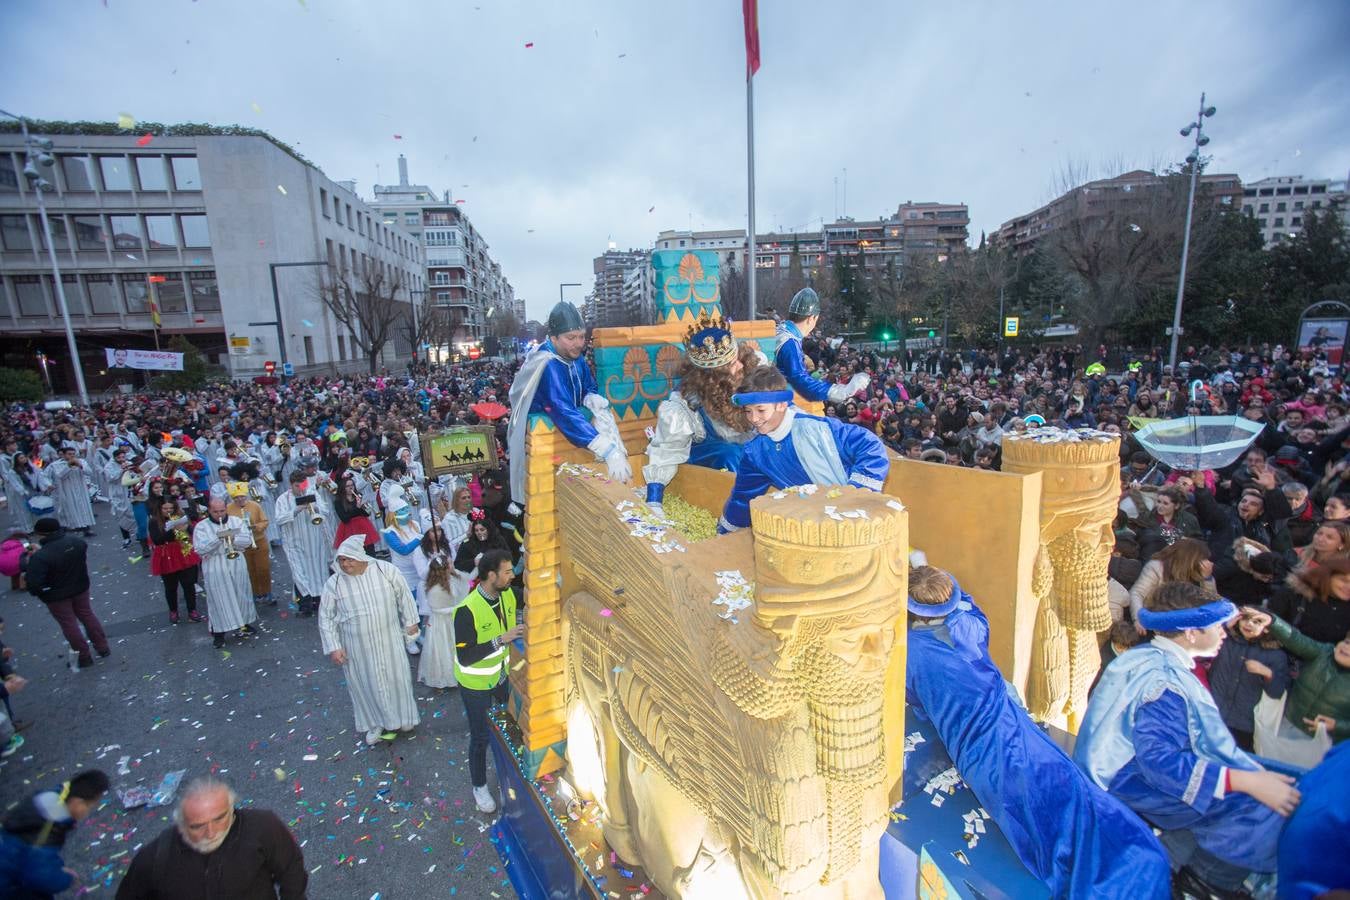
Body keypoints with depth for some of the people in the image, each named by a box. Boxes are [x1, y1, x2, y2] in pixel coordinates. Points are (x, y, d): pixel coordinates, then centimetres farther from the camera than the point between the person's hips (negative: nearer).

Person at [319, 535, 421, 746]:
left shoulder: (386, 570, -15)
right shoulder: (334, 583, -12)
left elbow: (403, 595, -2)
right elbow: (326, 617, -3)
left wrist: (410, 621, 4)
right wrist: (333, 647, -5)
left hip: (388, 639, 0)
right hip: (356, 646, 0)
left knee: (396, 677, 14)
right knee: (365, 683, 14)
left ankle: (402, 716, 38)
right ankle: (375, 723, 38)